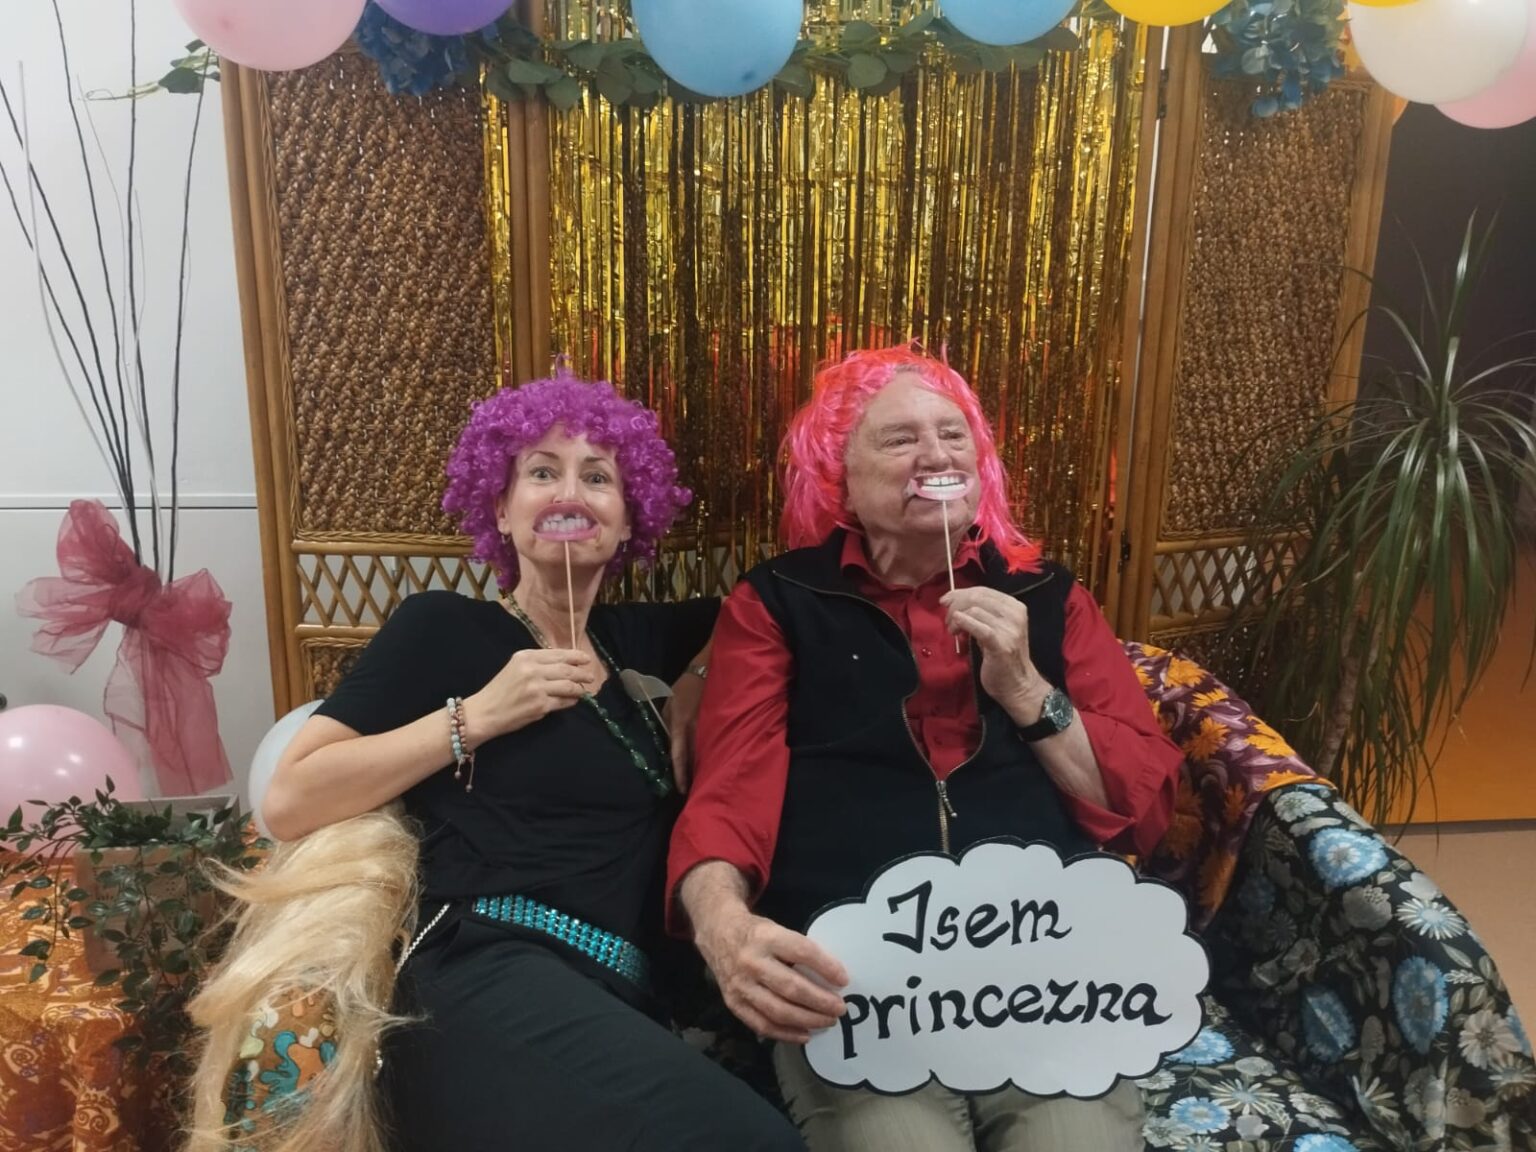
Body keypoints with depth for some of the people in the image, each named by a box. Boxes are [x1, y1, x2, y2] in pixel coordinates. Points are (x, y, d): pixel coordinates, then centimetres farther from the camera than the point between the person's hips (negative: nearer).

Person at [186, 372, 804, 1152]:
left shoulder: (634, 641, 19)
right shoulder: (441, 626, 5)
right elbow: (288, 802, -2)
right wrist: (477, 716, -7)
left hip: (619, 996, 5)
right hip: (488, 978, -5)